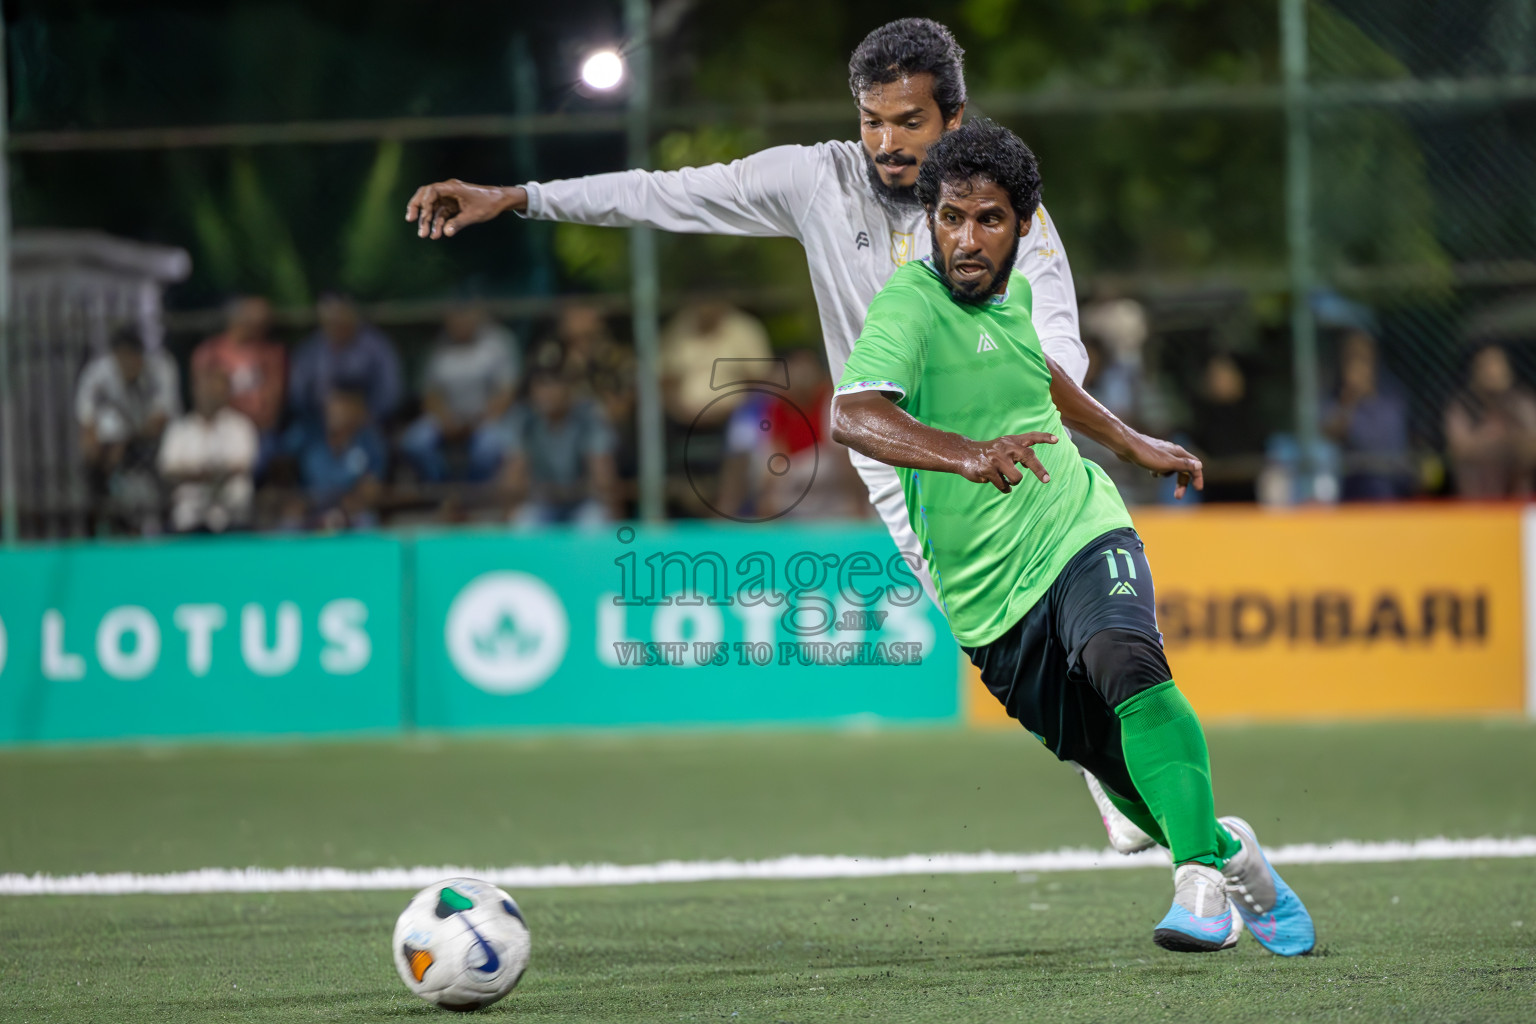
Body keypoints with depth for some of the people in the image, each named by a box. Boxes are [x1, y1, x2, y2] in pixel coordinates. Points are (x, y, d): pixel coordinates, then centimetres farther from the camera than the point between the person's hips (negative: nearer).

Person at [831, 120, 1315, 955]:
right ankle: (1228, 851, 32)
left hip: (1080, 531, 2)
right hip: (990, 597, -2)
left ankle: (1202, 881, -36)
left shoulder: (1009, 293, 6)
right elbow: (854, 415, -35)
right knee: (1118, 775, 2)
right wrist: (967, 455, -50)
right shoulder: (908, 305, -14)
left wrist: (1134, 445, 38)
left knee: (1127, 664, -30)